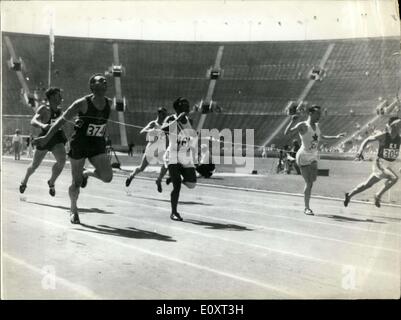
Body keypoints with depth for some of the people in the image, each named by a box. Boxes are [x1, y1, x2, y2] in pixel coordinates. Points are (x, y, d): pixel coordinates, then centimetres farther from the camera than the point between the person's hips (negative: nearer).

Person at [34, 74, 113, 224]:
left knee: (107, 177, -15)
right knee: (76, 183, 3)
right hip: (79, 144, -4)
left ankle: (86, 173, 18)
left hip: (98, 145, 4)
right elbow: (63, 120, -10)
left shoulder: (109, 103, -1)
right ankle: (73, 210, 29)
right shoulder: (82, 103, -15)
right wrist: (47, 137, -14)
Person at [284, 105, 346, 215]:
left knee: (312, 181, 13)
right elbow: (286, 133, -24)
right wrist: (292, 121, -37)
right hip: (303, 157, -8)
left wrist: (336, 137, 22)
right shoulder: (302, 126, -15)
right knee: (308, 183, -8)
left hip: (313, 158, 8)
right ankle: (307, 208, 3)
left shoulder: (317, 126, 8)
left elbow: (322, 137, 27)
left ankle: (306, 207, 30)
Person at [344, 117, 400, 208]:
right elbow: (367, 140, -6)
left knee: (368, 184, 14)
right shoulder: (383, 136, -14)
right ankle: (378, 196, -10)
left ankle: (349, 195, 32)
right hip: (380, 163, -5)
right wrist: (360, 151, -18)